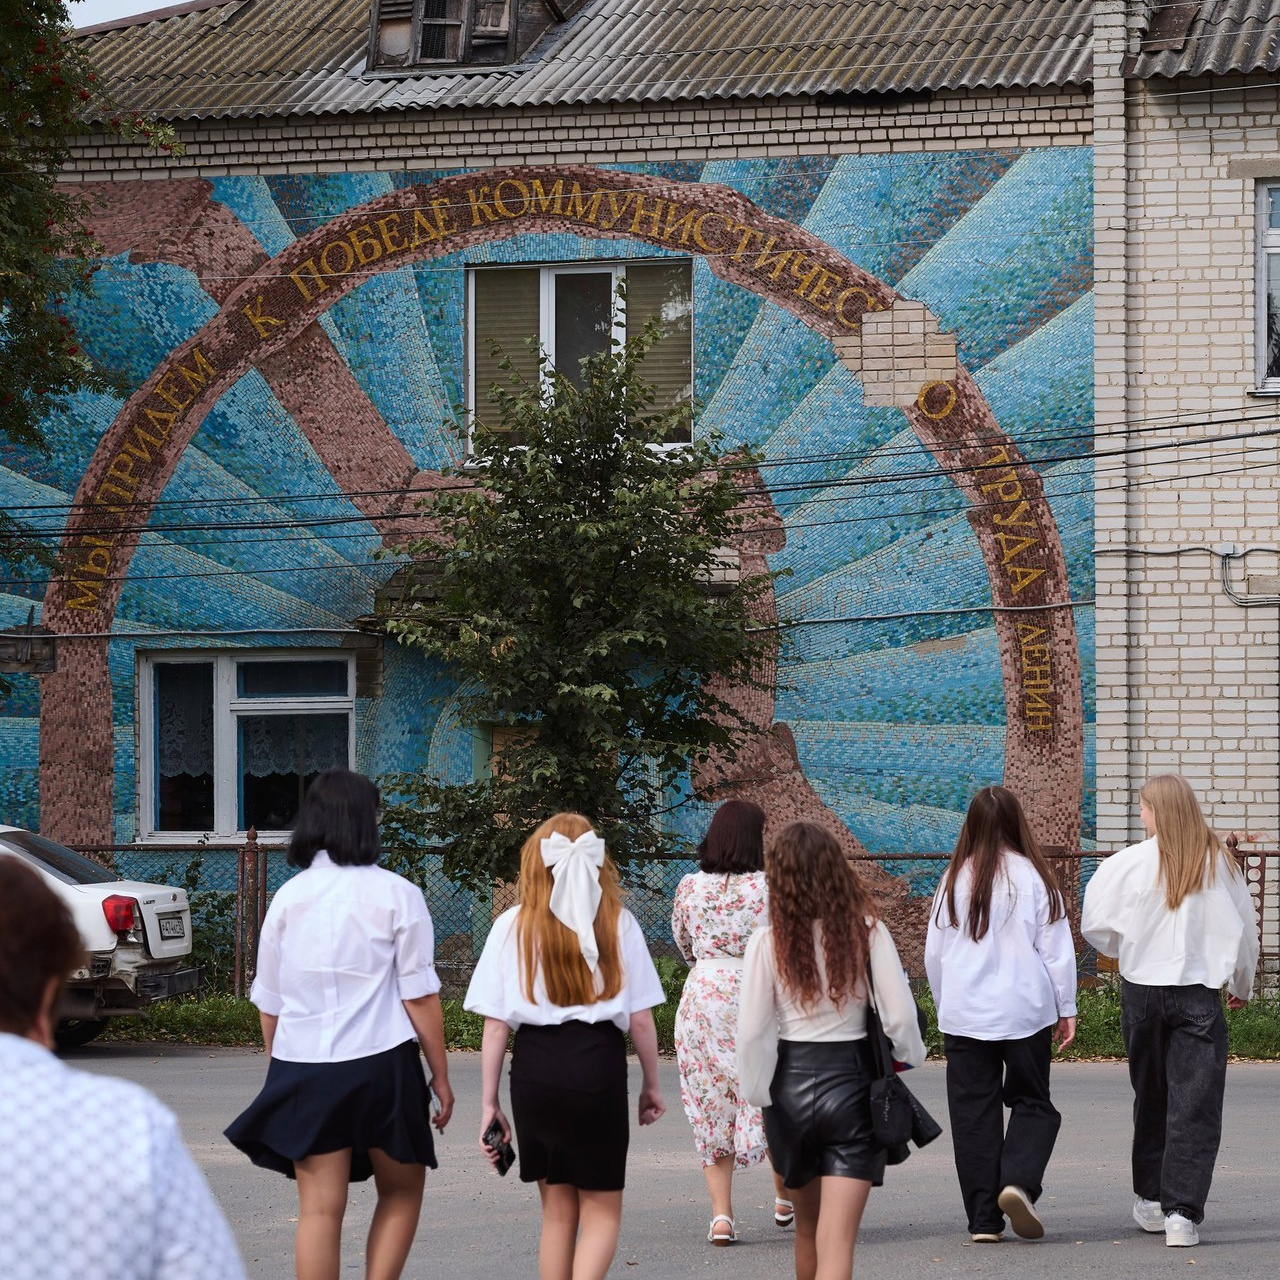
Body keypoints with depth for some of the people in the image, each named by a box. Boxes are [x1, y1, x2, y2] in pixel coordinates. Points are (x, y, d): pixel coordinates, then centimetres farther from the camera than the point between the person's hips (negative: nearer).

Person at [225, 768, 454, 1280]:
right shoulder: (396, 895, -6)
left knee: (319, 1209, 4)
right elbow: (420, 998, -6)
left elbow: (268, 1004, 9)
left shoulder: (287, 898, 4)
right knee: (401, 1193, 15)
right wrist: (440, 1076, 2)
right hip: (380, 1064, -3)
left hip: (301, 1068, 3)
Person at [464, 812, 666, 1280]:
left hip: (535, 1067, 1)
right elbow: (640, 1018, 1)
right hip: (598, 1065, -1)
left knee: (558, 1209, 16)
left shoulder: (513, 926, 2)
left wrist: (489, 1103, 5)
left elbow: (496, 1023, 0)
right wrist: (651, 1084, 15)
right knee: (602, 1208, 9)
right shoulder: (618, 923, 1)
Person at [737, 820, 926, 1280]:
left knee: (808, 1227, 22)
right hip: (851, 1082, -1)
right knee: (837, 1241, -6)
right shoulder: (867, 932, -7)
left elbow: (752, 1031, -7)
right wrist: (906, 1055, 14)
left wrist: (758, 1096, 6)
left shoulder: (768, 941, -7)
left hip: (791, 1084, 1)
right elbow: (900, 1014, -7)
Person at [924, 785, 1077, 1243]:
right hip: (1024, 1011, -2)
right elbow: (1057, 950, -2)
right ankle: (1019, 1181, -14)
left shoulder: (956, 880, 1)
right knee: (1032, 1102, 11)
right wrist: (1066, 1009, 7)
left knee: (974, 1112, 6)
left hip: (964, 1013, 2)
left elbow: (933, 953, 8)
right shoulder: (1033, 877, -5)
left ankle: (983, 1219, 5)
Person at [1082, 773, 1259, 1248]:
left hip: (1142, 990, 1)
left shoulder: (1128, 863, -6)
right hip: (1199, 994, -1)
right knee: (1195, 1105, -2)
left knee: (1150, 1098, 17)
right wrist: (1242, 986, 23)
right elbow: (1245, 928, 7)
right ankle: (1182, 1211, -10)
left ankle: (1150, 1200, 27)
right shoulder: (1221, 863, -2)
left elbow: (1093, 924, 0)